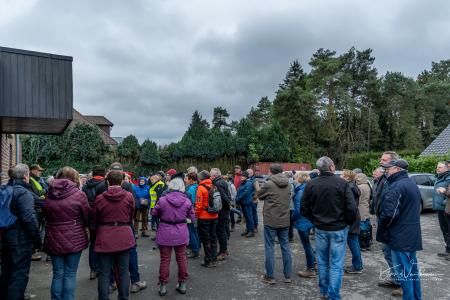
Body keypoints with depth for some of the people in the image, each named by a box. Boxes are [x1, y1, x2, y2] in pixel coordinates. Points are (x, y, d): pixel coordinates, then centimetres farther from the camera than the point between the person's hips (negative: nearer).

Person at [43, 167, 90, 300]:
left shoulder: (49, 195, 0)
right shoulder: (79, 194, -12)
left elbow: (46, 216, 12)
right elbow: (88, 217, -5)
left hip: (54, 240, 4)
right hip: (74, 240, -3)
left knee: (57, 274, 14)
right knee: (70, 274, 8)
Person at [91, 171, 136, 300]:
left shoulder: (100, 198, -7)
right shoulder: (128, 196, -6)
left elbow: (94, 219, 7)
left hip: (105, 238, 0)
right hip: (124, 236, 1)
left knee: (104, 273, 9)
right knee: (123, 272, 11)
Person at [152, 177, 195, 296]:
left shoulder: (162, 200, -13)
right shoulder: (187, 201, -8)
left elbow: (154, 213, 2)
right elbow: (192, 218, 1)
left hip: (165, 234, -1)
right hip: (181, 233, 2)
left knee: (164, 259, 9)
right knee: (181, 258, 14)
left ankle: (163, 285, 18)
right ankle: (182, 284, 24)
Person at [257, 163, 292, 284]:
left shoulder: (268, 184, -14)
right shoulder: (288, 184, 4)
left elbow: (259, 196, 1)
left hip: (271, 221, -5)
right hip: (285, 220, 5)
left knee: (269, 247, 5)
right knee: (285, 246, 13)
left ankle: (270, 277, 11)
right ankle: (288, 276, 20)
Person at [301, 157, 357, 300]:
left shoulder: (311, 185, -4)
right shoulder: (342, 183, -14)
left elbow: (304, 209, 1)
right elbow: (352, 207, -15)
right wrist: (348, 222, 2)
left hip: (320, 229, 3)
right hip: (339, 229, -3)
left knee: (322, 262, 17)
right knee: (336, 264, 5)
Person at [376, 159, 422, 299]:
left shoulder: (396, 186, -21)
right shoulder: (413, 185, 12)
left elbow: (388, 213, -25)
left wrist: (381, 231, -10)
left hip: (400, 236, -10)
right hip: (413, 235, 10)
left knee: (403, 270, 0)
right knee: (412, 267, 20)